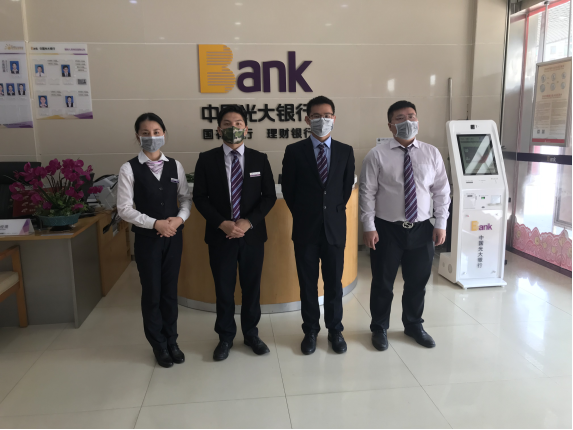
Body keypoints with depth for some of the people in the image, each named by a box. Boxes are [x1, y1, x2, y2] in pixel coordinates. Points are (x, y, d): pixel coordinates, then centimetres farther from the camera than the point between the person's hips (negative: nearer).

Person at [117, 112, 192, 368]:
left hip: (174, 237, 3)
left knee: (170, 291, 13)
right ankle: (159, 345, 28)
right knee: (152, 293, 9)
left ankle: (171, 341, 30)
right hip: (146, 239, -2)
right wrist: (155, 224, -18)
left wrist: (180, 218, -13)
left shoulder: (175, 166, 2)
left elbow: (186, 198, 6)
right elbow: (124, 209, -11)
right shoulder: (129, 169, -8)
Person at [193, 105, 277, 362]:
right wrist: (222, 223, -15)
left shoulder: (260, 159, 2)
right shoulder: (207, 160, 0)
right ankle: (225, 337, 27)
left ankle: (251, 334, 30)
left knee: (251, 287, 12)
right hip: (220, 235, -1)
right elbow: (200, 197, -2)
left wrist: (248, 222, -13)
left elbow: (269, 196, 0)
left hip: (252, 234, 1)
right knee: (223, 289, 9)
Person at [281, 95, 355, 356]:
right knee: (308, 283, 9)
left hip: (335, 227, 1)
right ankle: (310, 331, 24)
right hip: (305, 228, -1)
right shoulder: (294, 151, -3)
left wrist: (334, 212, 9)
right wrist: (303, 216, 6)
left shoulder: (345, 152, 3)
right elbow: (288, 190, 3)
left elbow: (347, 188, 11)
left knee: (334, 282, 10)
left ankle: (335, 330, 27)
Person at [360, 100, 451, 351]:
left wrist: (441, 224, 1)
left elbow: (441, 191, 5)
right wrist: (369, 227, -11)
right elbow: (367, 193, -8)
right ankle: (379, 328, 32)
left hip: (422, 229, 3)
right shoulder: (377, 155, -7)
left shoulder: (431, 154, 2)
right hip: (387, 229, -3)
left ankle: (414, 325, 40)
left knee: (417, 282, 17)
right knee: (383, 283, 10)